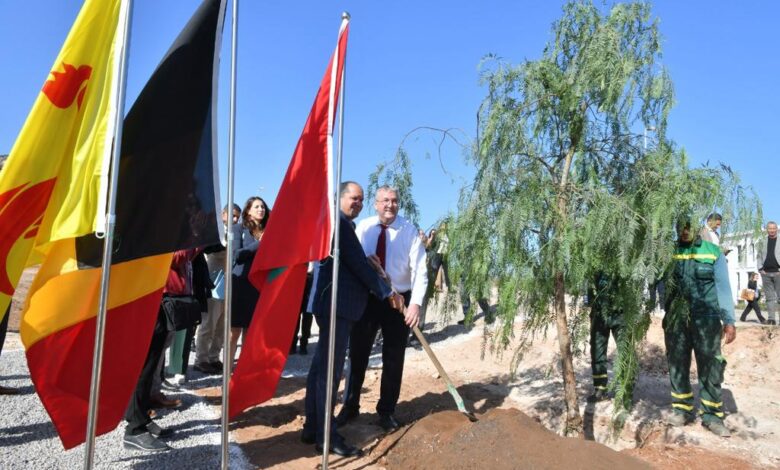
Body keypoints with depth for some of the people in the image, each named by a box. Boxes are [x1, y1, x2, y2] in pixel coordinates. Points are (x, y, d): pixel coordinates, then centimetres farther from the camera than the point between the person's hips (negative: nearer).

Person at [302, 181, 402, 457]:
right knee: (330, 369, -5)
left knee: (321, 367, 14)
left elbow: (354, 264, 25)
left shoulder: (342, 223, 21)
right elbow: (358, 264, -16)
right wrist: (387, 292, -9)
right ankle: (325, 436, 3)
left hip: (335, 303, 11)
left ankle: (313, 428, 23)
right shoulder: (338, 221, -12)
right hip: (336, 304, -11)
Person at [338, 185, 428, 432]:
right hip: (366, 297, 2)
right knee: (357, 354, 10)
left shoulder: (409, 230, -10)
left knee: (394, 358, 9)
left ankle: (387, 411, 26)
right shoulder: (363, 227, -2)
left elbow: (420, 269, -15)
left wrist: (415, 303, -25)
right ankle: (350, 405, 27)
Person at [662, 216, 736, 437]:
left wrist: (729, 321, -6)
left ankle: (712, 415, 11)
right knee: (677, 365, 8)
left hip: (706, 319, -2)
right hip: (675, 319, 2)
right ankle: (682, 410, 20)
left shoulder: (713, 252, 2)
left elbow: (723, 286, -1)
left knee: (710, 368, 0)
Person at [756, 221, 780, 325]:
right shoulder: (762, 242, 13)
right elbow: (758, 257, 12)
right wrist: (760, 269, -1)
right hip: (766, 273, 2)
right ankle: (771, 318, 3)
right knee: (770, 297, 3)